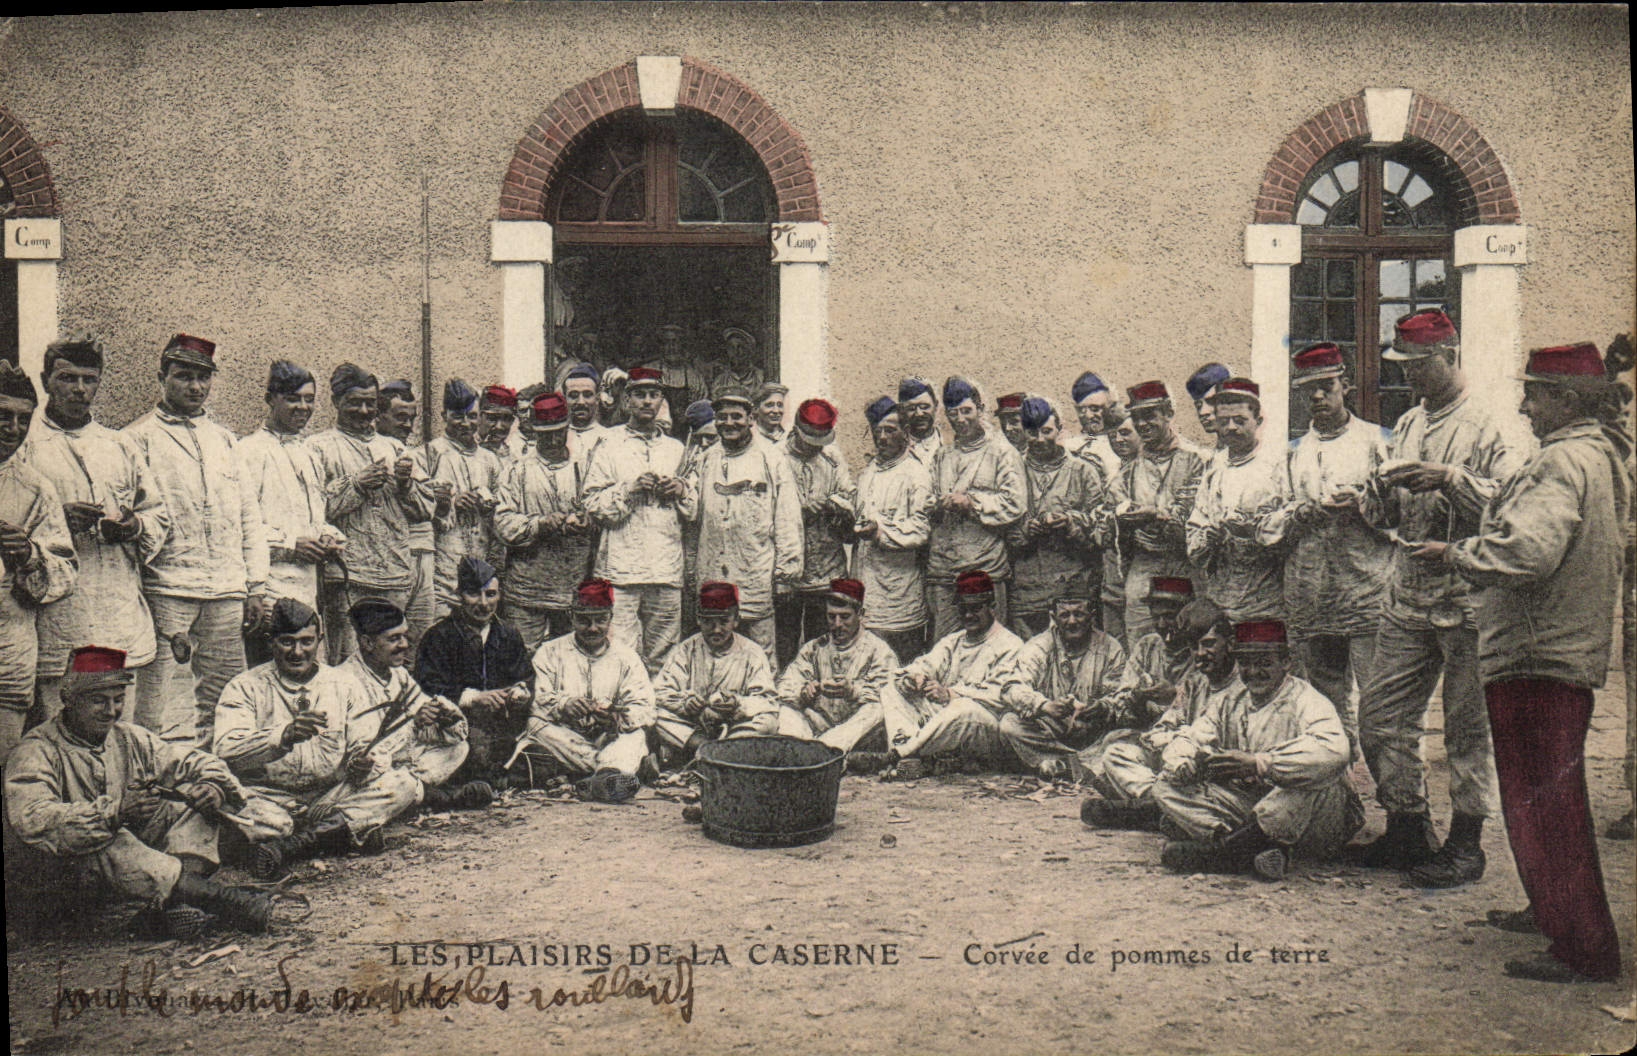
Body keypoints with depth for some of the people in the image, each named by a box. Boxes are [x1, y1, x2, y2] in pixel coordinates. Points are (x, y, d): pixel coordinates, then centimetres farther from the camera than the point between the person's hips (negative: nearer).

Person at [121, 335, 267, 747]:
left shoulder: (224, 439, 20)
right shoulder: (138, 439, 4)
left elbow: (249, 515, 19)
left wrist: (256, 588, 13)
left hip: (227, 593, 5)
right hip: (167, 592, -5)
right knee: (165, 716, -9)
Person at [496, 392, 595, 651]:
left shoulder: (582, 468, 13)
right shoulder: (518, 470, 7)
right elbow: (503, 523, -3)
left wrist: (587, 520, -13)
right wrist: (541, 524, -18)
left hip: (574, 590, 2)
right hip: (527, 588, -1)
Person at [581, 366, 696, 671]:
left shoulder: (675, 449, 19)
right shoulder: (609, 445, 8)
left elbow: (693, 508, 21)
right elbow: (594, 505, 0)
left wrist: (681, 489, 1)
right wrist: (631, 488, -12)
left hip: (667, 568, 4)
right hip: (621, 566, -3)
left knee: (661, 659, 5)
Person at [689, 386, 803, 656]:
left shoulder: (772, 461, 2)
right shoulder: (707, 461, 15)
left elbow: (788, 519, -1)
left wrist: (786, 572, -6)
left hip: (756, 580, -4)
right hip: (712, 578, 4)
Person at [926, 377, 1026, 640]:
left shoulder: (1001, 452, 3)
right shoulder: (941, 456, 20)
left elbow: (1016, 504, -7)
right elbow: (929, 504, 18)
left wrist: (972, 502, -12)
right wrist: (944, 503, -3)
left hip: (985, 569, -4)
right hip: (942, 569, 4)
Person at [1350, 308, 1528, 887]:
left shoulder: (1489, 428, -5)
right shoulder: (1406, 427, 16)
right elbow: (1380, 516, 15)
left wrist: (1450, 479, -28)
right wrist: (1379, 490, -6)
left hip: (1466, 598, -6)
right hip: (1407, 597, 7)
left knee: (1468, 727, 2)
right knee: (1380, 717, 7)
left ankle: (1466, 843, 15)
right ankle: (1408, 830, 22)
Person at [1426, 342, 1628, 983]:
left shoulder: (1563, 461, -18)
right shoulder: (1602, 457, 15)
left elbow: (1527, 550, -30)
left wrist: (1456, 554, -14)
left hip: (1536, 658, -11)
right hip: (1573, 650, 11)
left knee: (1542, 803, -4)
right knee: (1553, 799, 22)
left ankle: (1585, 950, 1)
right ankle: (1557, 913, 36)